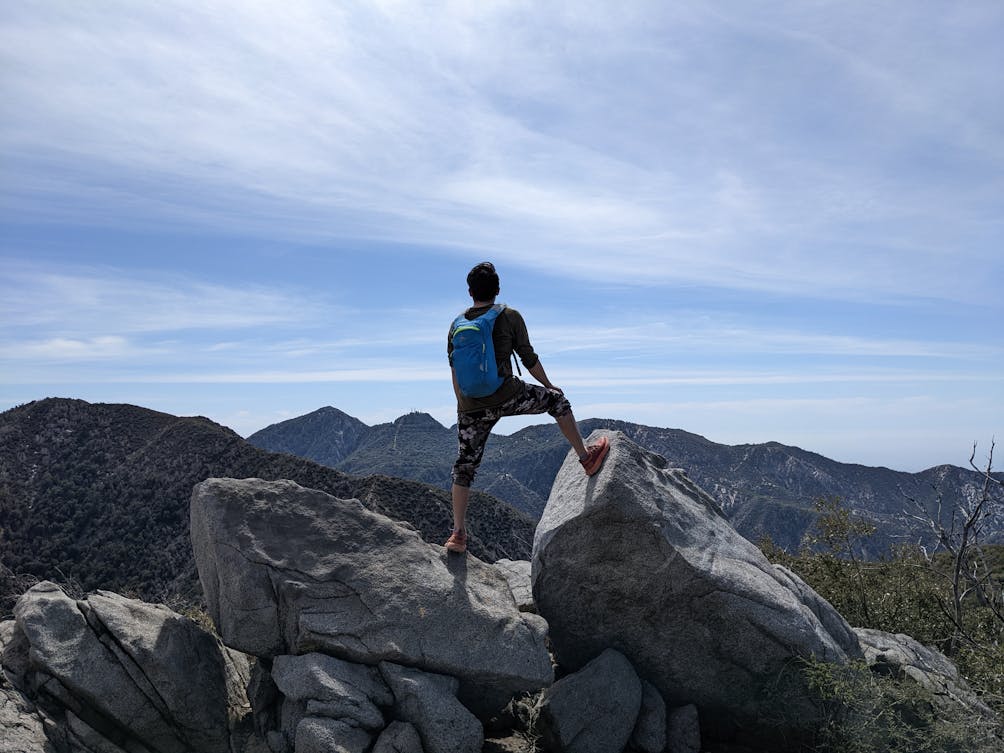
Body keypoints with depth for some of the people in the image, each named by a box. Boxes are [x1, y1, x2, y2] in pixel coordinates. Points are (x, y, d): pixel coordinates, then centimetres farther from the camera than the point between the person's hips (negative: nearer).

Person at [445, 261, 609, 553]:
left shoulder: (457, 325, 12)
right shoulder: (509, 316, 1)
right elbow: (529, 359, 3)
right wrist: (549, 385, 19)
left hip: (471, 408, 4)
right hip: (506, 396, -3)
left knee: (464, 466, 10)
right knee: (557, 400, 20)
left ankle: (458, 534, 9)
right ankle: (586, 456, 27)